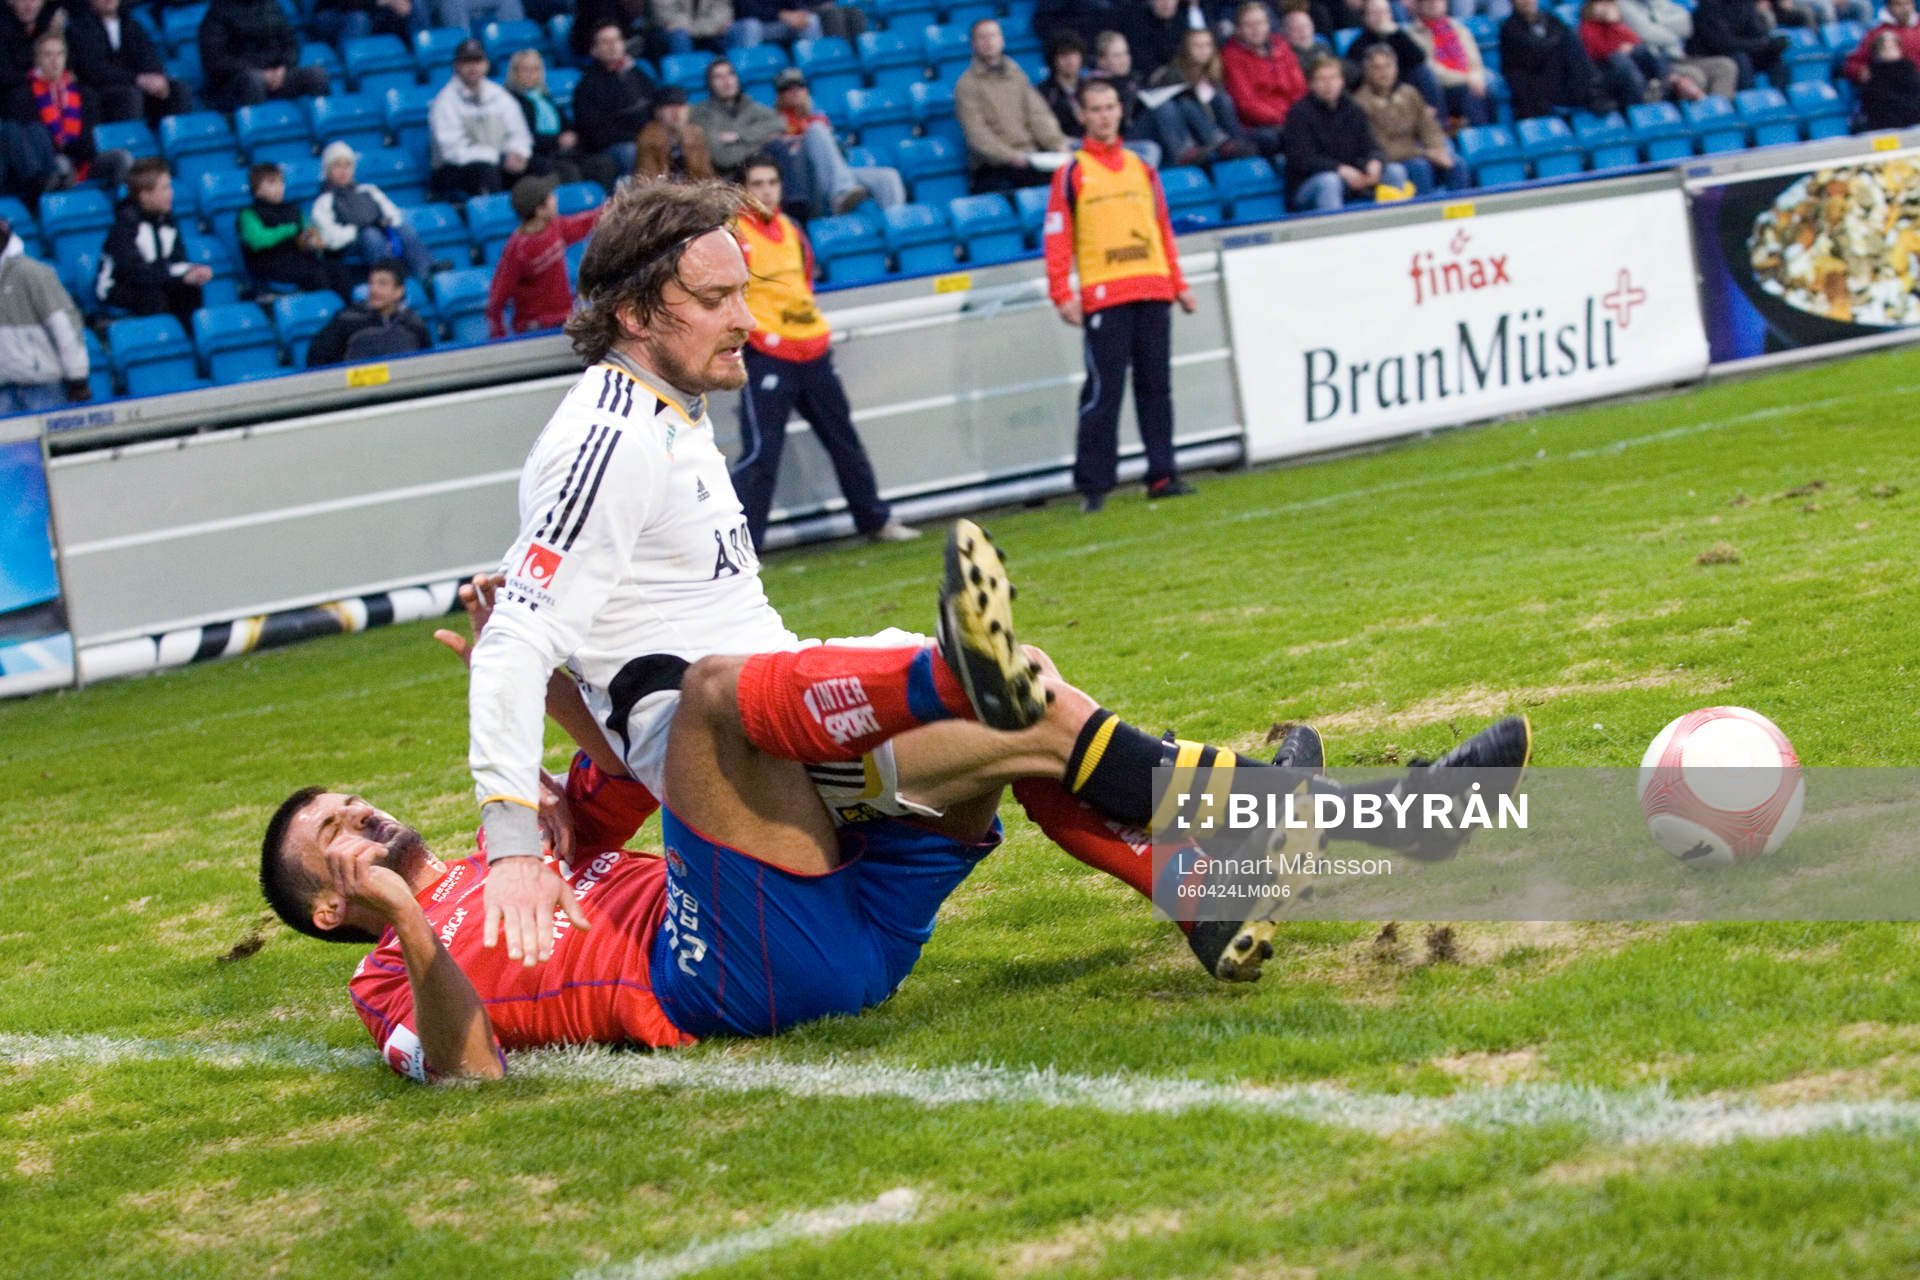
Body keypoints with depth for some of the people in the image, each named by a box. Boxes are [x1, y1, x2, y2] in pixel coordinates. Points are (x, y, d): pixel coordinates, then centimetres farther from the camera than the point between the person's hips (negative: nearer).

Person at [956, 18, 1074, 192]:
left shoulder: (1016, 73, 19)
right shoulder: (967, 84, 4)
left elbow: (1038, 114, 13)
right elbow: (976, 133, -7)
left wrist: (1058, 144, -6)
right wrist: (1011, 156, -20)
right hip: (992, 167, -4)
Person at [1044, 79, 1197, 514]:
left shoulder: (1141, 168, 16)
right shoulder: (1071, 174, 2)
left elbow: (1163, 229, 19)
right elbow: (1057, 237, -3)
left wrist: (1178, 284, 15)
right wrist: (1062, 294, -11)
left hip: (1152, 292, 4)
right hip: (1103, 298, -4)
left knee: (1157, 386, 5)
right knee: (1103, 391, -7)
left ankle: (1162, 474, 10)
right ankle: (1093, 484, -4)